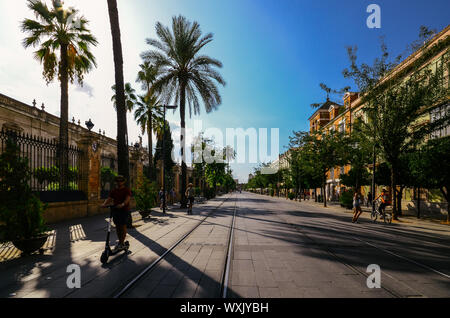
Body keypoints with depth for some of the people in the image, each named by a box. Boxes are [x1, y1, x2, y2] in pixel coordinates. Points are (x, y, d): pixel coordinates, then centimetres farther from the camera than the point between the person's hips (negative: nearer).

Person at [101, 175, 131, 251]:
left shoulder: (127, 190, -5)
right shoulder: (113, 191, 12)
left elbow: (127, 199, -20)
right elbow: (109, 199, 1)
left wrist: (122, 204, -40)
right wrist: (104, 204, -20)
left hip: (124, 210, -5)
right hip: (115, 210, 5)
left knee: (123, 226, -3)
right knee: (117, 226, 11)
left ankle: (122, 243, 7)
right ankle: (120, 241, 24)